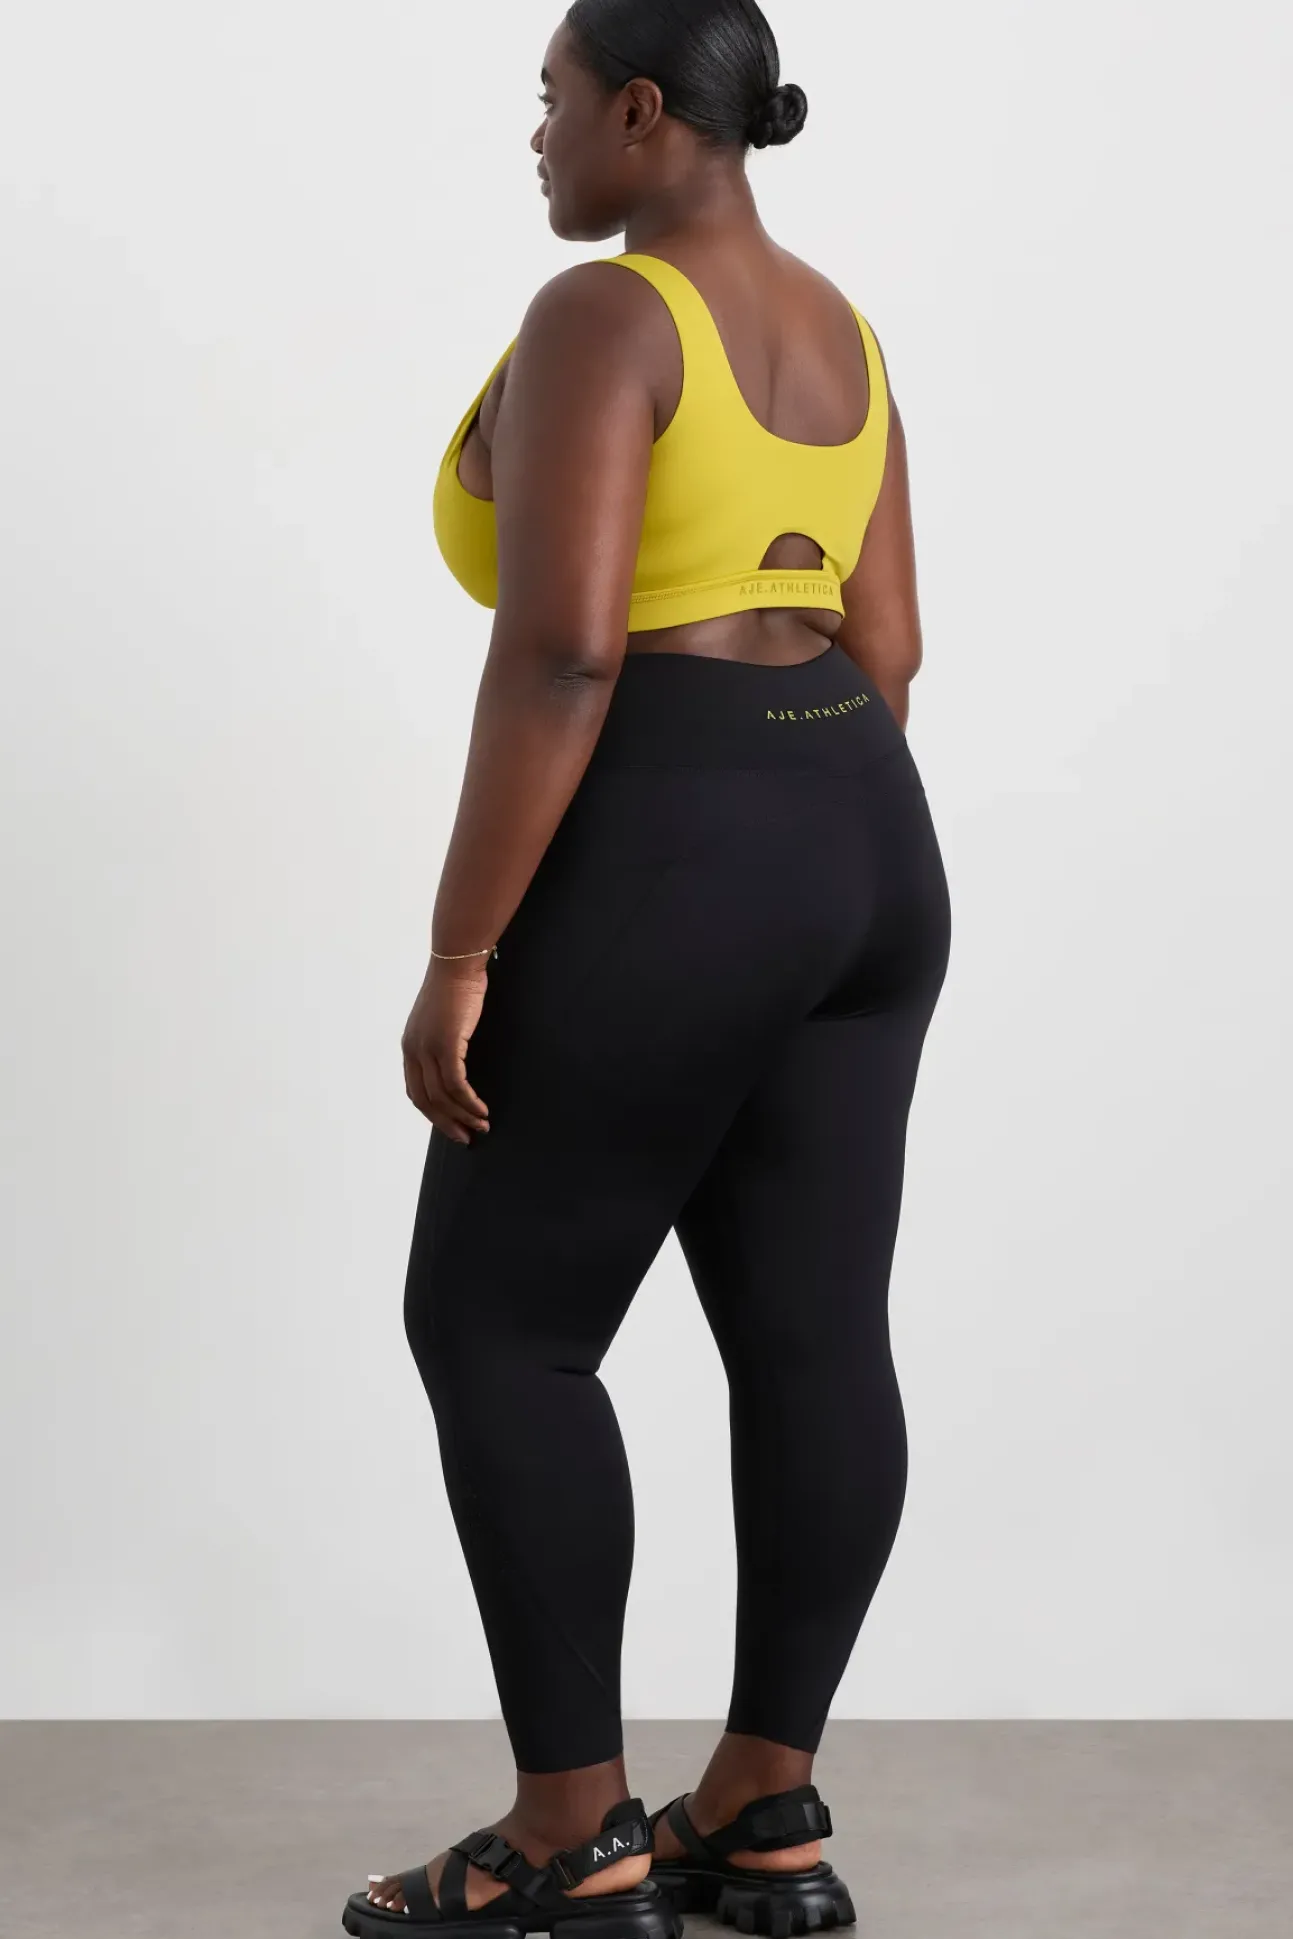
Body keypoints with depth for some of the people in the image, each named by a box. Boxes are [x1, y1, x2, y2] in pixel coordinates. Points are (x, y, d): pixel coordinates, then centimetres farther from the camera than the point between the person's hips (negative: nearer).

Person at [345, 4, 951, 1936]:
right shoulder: (830, 333, 13)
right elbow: (882, 644, 14)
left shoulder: (597, 321, -14)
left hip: (659, 885, -9)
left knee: (495, 1336, 2)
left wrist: (460, 953, -18)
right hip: (856, 863, 9)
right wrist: (822, 885, 20)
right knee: (812, 1341, 9)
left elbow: (560, 651, -22)